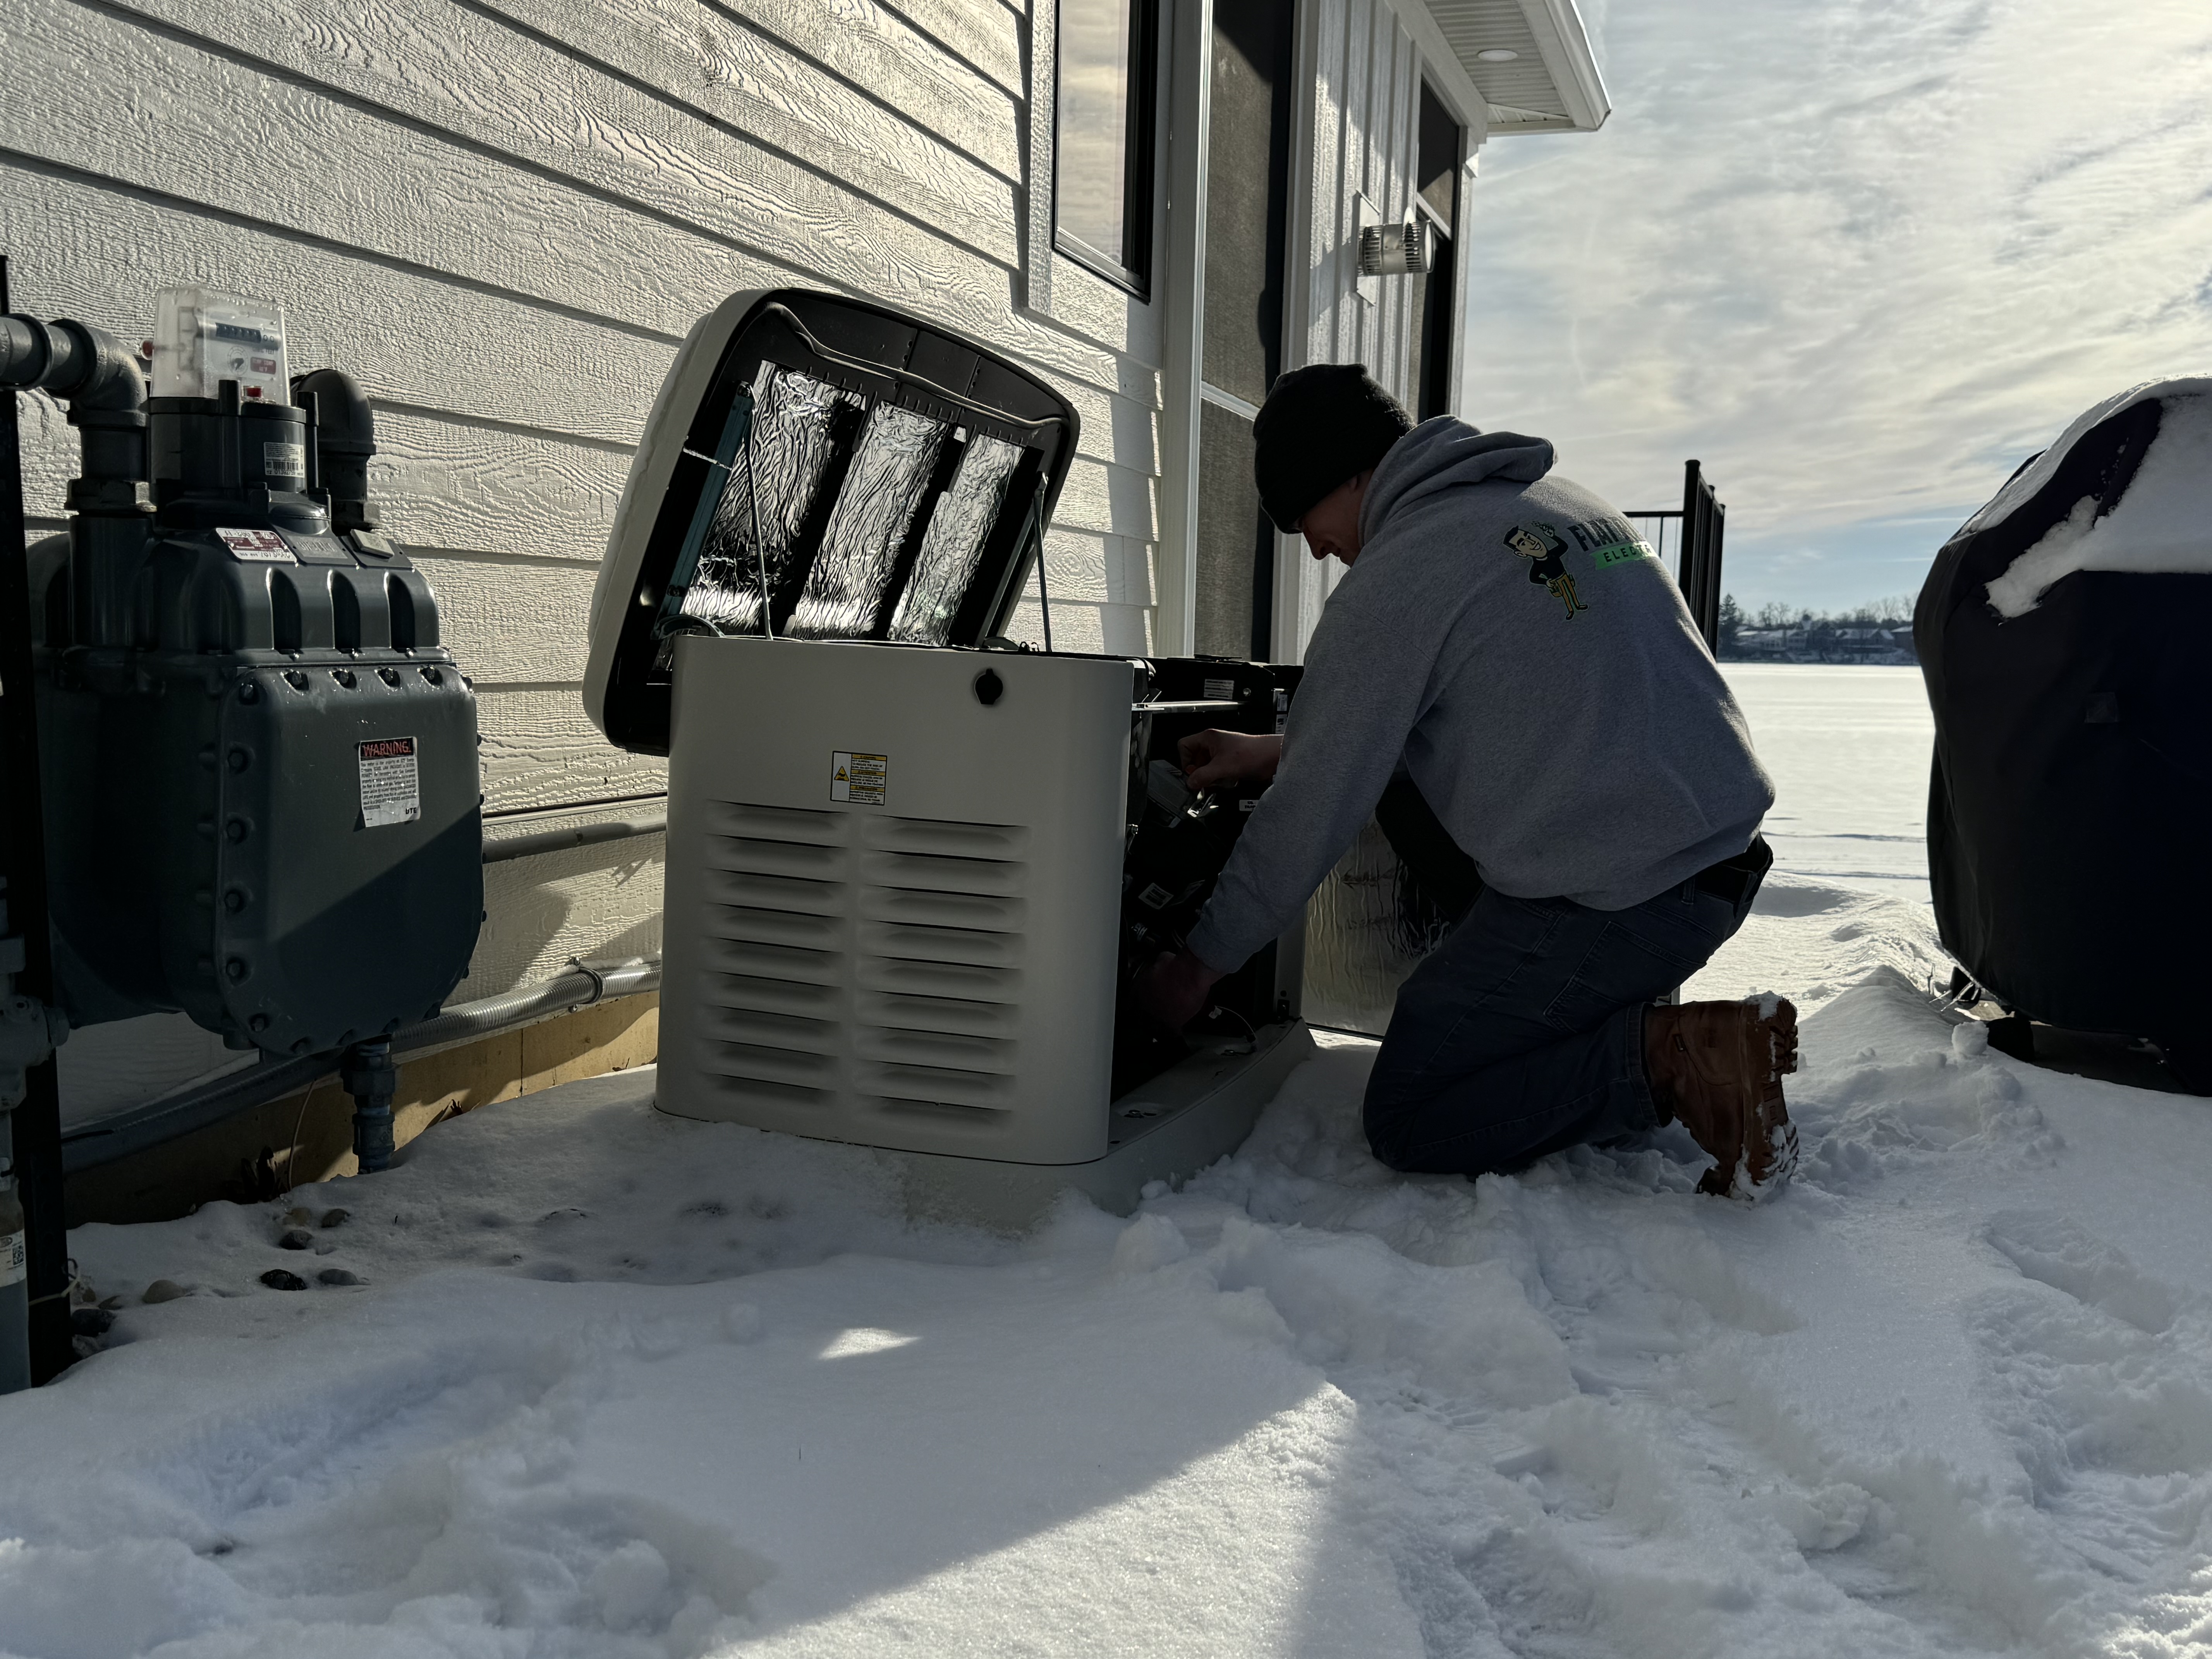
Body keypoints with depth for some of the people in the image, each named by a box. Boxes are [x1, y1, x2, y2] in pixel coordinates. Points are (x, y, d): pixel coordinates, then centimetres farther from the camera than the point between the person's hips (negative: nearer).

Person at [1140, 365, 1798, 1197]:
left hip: (1604, 907, -9)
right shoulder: (1564, 504, 16)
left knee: (1405, 1123, 5)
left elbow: (1313, 813, -7)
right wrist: (1274, 752, 27)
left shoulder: (1394, 577, -11)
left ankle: (1672, 1058, -10)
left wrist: (1201, 962, 6)